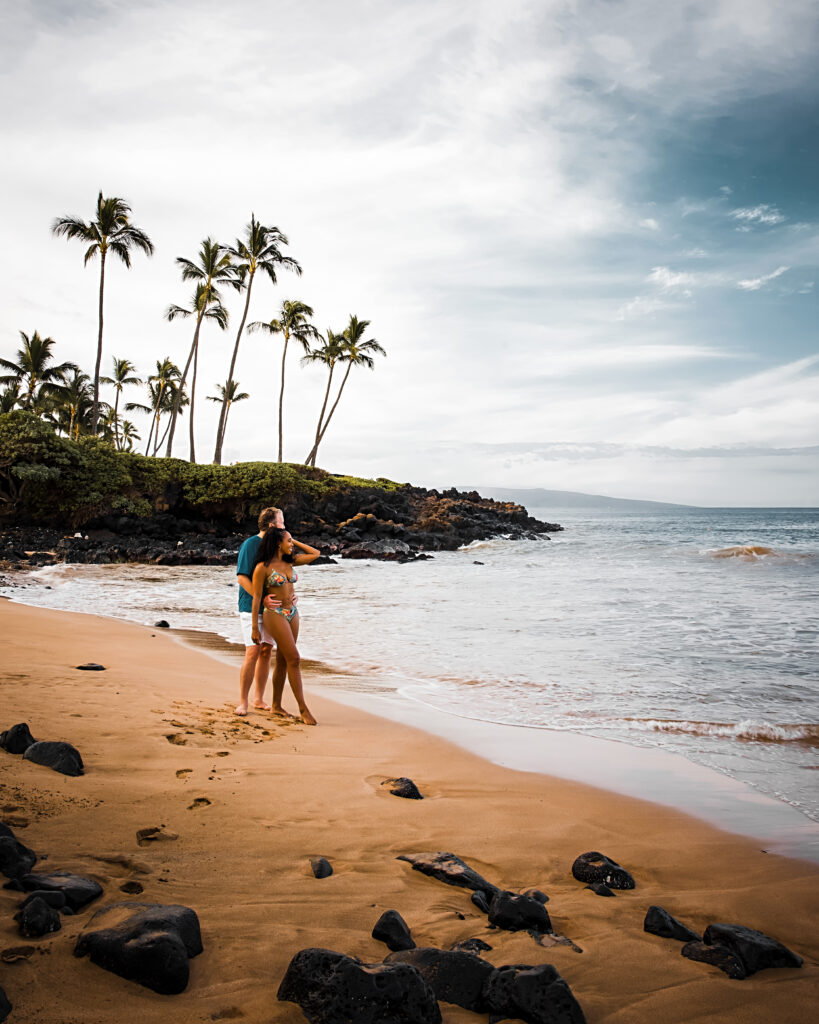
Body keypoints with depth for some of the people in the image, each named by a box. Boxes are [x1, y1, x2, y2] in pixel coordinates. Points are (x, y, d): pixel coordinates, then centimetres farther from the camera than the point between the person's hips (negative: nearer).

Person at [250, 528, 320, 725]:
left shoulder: (290, 561, 8)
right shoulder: (263, 567, -10)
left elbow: (316, 554, 16)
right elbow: (256, 598, -9)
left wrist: (296, 542, 11)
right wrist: (255, 628, -9)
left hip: (292, 613, 7)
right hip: (275, 614, -7)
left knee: (283, 661, 11)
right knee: (294, 659, -11)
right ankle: (303, 709, -6)